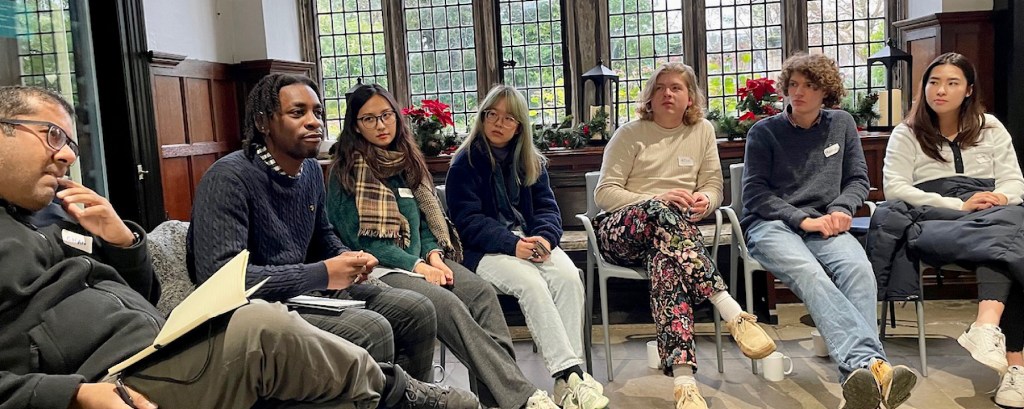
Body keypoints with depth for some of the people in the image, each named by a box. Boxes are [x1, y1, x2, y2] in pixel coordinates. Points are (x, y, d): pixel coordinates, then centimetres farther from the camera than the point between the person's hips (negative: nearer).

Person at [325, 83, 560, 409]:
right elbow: (361, 240, -11)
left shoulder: (406, 159, 16)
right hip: (378, 269, -6)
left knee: (482, 292, -22)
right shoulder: (348, 171, -4)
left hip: (420, 259, 7)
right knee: (448, 304, -32)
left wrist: (433, 255, -4)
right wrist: (417, 266, -17)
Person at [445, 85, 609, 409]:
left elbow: (547, 208, 7)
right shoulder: (465, 163, 0)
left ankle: (569, 377, -29)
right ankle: (568, 371, -34)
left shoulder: (531, 162, 15)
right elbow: (468, 221, -9)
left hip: (530, 241, 4)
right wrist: (513, 244, -23)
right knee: (531, 283, -33)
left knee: (569, 276, -26)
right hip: (485, 250, -4)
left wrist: (545, 237, -17)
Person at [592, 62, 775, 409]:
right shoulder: (629, 134, 6)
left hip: (674, 230, 2)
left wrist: (705, 201, -13)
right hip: (621, 230, -2)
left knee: (667, 259, -38)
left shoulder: (703, 130, 16)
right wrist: (656, 200, -17)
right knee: (661, 211, -39)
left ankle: (683, 378, -51)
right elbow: (604, 193, -1)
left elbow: (714, 187, 14)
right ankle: (732, 314, -49)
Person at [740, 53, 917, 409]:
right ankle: (869, 361, -55)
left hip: (823, 224, 3)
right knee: (808, 273, -36)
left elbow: (858, 179, 20)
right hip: (770, 225, -3)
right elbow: (755, 194, 2)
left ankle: (862, 375, -47)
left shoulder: (841, 124, 18)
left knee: (859, 269, -32)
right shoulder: (764, 131, 7)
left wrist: (841, 209, -2)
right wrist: (802, 219, -11)